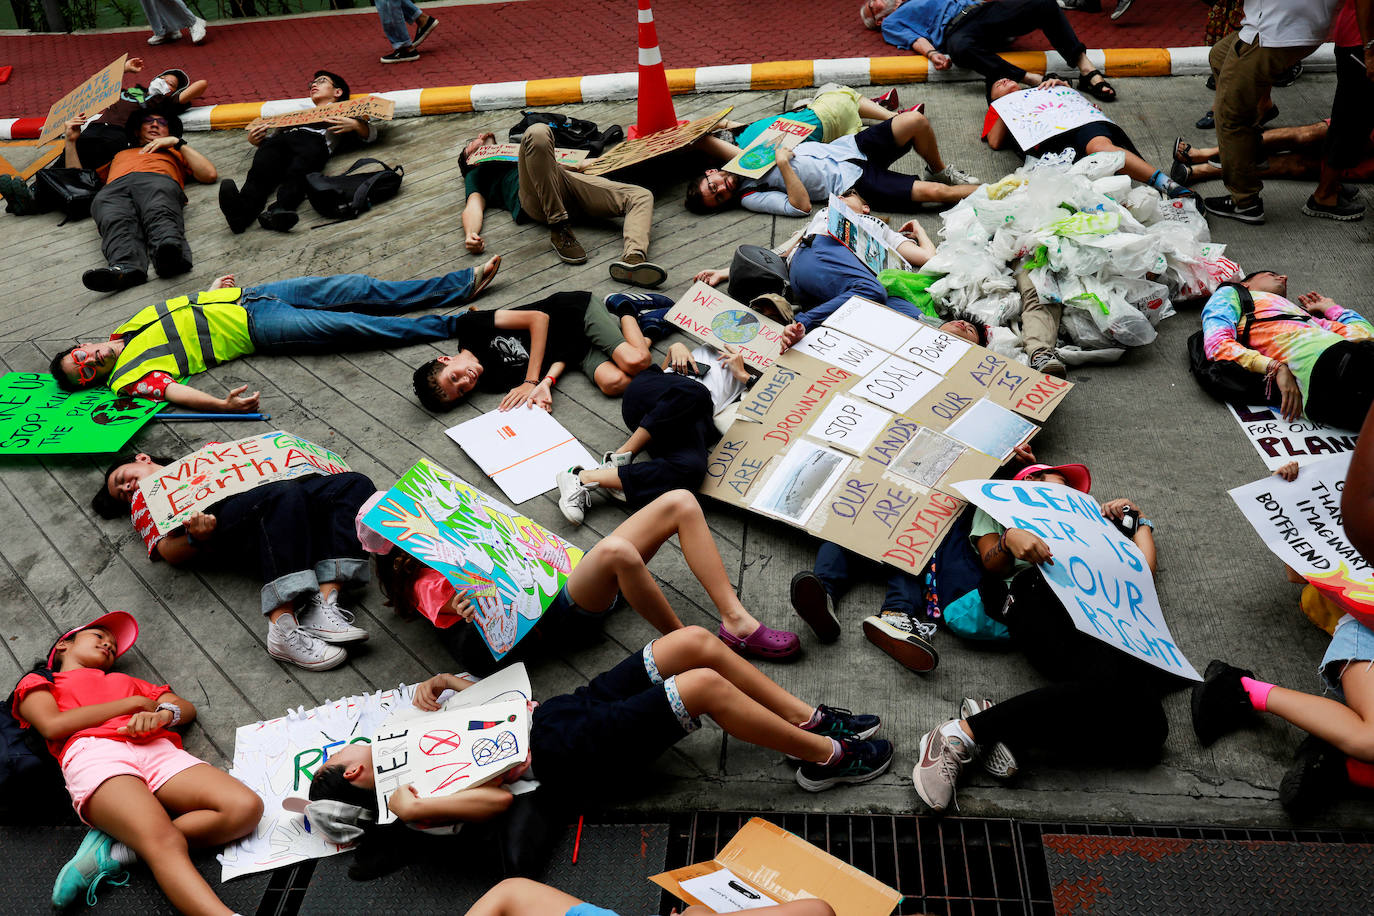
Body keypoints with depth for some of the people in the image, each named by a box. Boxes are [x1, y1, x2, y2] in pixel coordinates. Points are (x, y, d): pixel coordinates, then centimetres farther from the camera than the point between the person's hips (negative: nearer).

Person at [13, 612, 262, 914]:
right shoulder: (37, 682, 30)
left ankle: (114, 850, -26)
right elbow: (53, 725, 6)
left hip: (157, 753, 5)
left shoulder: (125, 681, 42)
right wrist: (134, 703, 10)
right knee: (165, 842, -34)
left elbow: (187, 708, 29)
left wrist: (162, 714, 3)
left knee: (246, 807, -24)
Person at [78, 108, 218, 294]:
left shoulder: (174, 153, 43)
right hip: (114, 188, 2)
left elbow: (210, 174, 24)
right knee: (116, 222, -37)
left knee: (159, 214, -41)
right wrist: (71, 142, 37)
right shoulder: (119, 155, 49)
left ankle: (170, 255, -72)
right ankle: (126, 266, -65)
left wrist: (177, 143, 23)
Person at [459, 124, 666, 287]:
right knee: (537, 132, -32)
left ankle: (633, 259, -45)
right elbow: (474, 206, 11)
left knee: (642, 196, -13)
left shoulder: (510, 156, 47)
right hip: (534, 197, -5)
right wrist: (470, 235, -11)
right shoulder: (476, 173, 31)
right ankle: (559, 228, -30)